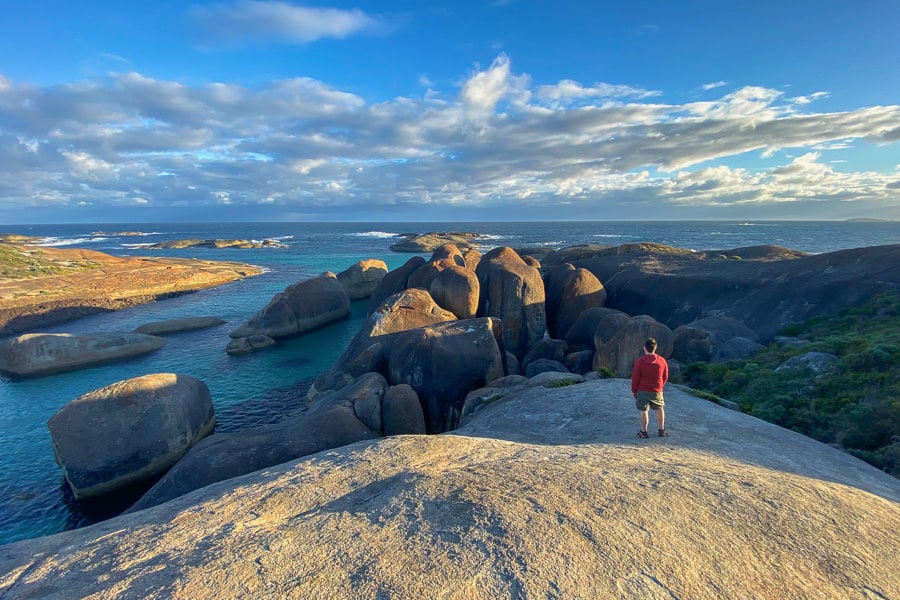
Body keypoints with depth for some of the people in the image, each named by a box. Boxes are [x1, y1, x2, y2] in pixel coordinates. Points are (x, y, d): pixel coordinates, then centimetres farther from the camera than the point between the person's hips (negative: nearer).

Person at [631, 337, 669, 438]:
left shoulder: (640, 361, -13)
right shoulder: (662, 361, -3)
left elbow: (635, 377, -10)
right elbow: (665, 377, 7)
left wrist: (633, 390, 2)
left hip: (642, 390, -3)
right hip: (657, 391, 3)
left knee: (643, 411, 5)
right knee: (659, 409, 19)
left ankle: (643, 432, 10)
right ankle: (661, 430, 25)